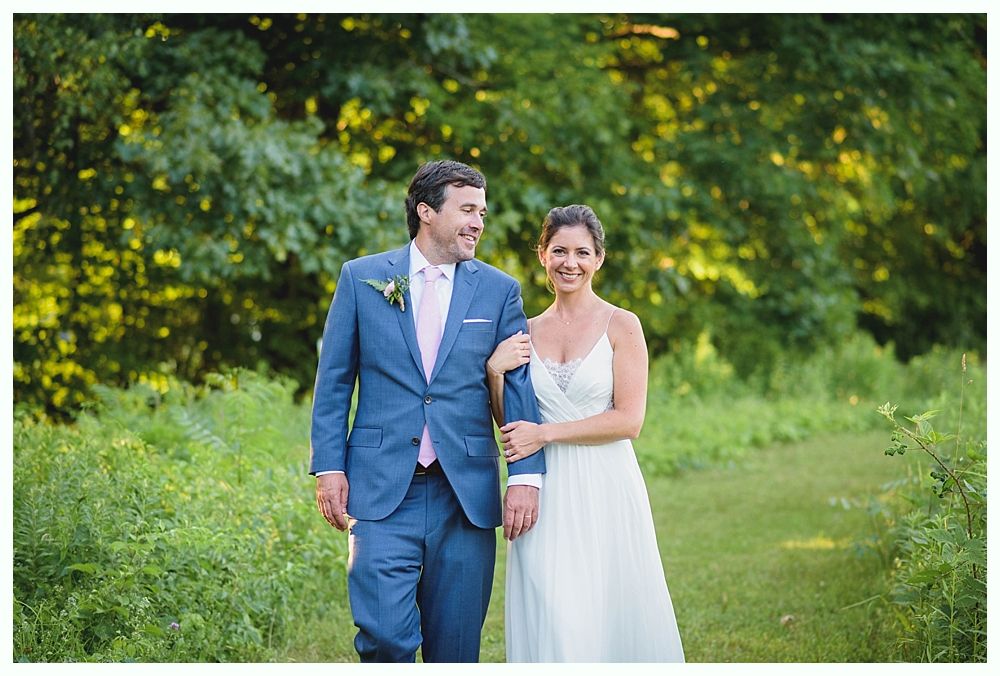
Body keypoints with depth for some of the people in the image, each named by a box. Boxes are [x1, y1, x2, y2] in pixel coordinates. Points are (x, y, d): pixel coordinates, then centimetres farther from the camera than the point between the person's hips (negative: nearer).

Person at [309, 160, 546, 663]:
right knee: (384, 635, -13)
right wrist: (329, 466, -1)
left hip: (466, 491, 1)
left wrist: (526, 475, -7)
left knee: (456, 646, 5)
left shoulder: (499, 291, 7)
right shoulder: (361, 278, 5)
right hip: (382, 489, -1)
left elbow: (519, 388, 3)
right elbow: (333, 381, 7)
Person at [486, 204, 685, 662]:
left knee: (609, 615, -1)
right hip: (547, 492, 3)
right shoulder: (527, 333, 10)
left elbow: (628, 419, -9)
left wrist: (545, 434, -12)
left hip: (605, 487, -3)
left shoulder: (621, 326, -2)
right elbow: (510, 424, 12)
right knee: (550, 618, 0)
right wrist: (496, 372, -5)